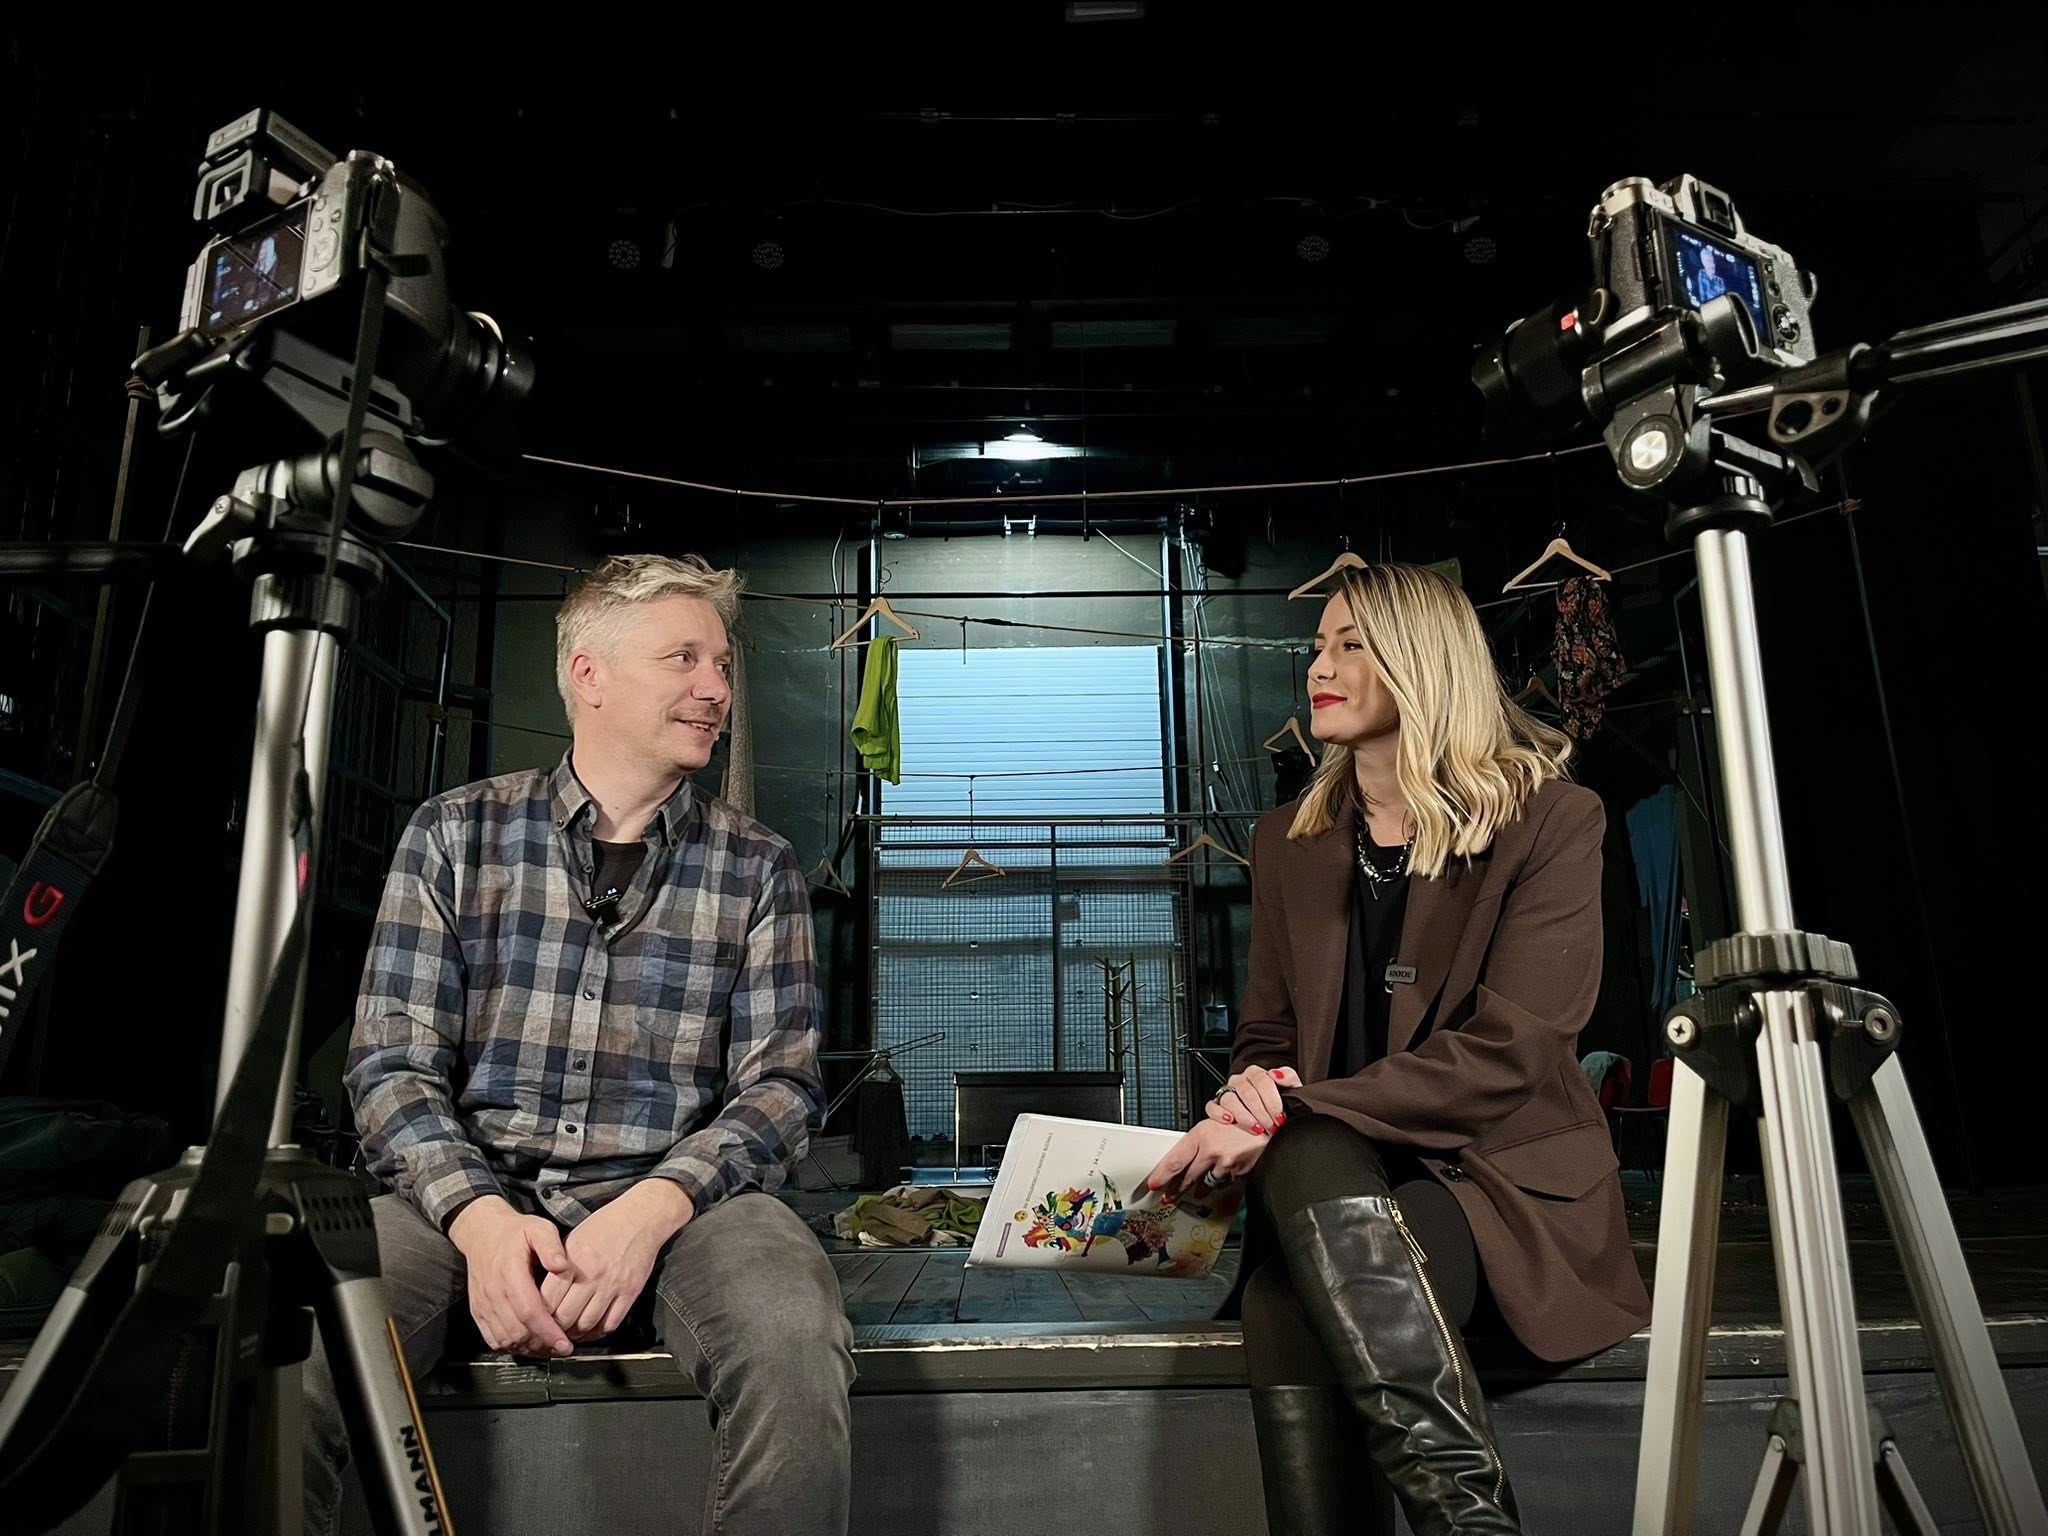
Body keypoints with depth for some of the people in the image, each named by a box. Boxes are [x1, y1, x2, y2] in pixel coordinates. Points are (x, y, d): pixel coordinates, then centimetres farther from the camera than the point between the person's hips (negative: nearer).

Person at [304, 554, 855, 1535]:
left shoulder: (757, 867, 7)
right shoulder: (455, 833, 7)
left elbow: (780, 1082, 1)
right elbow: (392, 1061, 2)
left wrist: (652, 1207, -17)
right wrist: (478, 1214, -17)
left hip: (678, 1198, 1)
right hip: (466, 1194, 0)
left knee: (793, 1340, -32)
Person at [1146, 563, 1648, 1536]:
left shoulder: (1550, 820, 0)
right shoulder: (1289, 842, 15)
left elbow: (1508, 1051, -10)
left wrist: (1289, 1118, -17)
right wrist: (1256, 1087, -7)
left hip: (1502, 1175, -3)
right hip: (1322, 1185, 3)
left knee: (1309, 1158, -35)